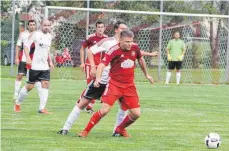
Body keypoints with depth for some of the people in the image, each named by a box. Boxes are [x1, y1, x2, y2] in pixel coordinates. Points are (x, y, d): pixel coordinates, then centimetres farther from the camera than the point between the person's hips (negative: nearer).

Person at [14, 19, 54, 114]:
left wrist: (50, 61, 17)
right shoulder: (35, 34, -8)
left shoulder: (49, 36, 13)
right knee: (30, 86, -1)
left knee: (45, 84, -8)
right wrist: (28, 58, -23)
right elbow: (26, 45, -11)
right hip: (34, 66, -6)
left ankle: (42, 108, -7)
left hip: (45, 66, 6)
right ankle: (17, 103, 20)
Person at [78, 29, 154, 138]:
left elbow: (140, 59, 20)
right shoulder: (114, 50, -17)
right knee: (104, 110, -17)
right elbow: (102, 64, -26)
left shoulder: (135, 47, -2)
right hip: (114, 83, -5)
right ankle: (86, 131, -1)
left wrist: (146, 74, 31)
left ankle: (120, 129, 27)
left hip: (129, 85, 5)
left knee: (136, 114, -1)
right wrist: (98, 78, -44)